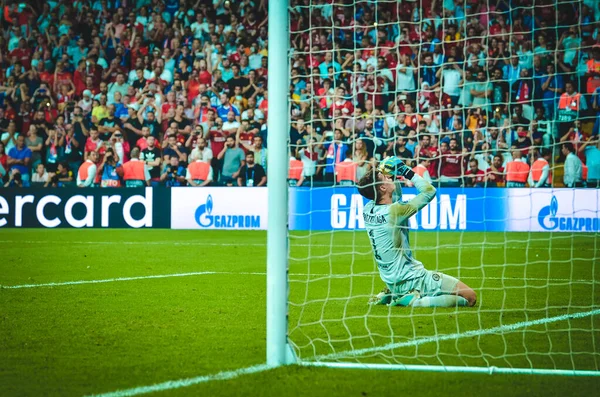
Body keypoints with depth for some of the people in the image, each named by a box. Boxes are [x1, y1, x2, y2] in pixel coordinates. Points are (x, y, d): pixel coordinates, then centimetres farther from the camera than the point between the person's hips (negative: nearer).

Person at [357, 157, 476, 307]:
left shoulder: (367, 210, 1)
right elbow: (429, 191, -11)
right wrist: (407, 172, -3)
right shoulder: (393, 211, -21)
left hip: (391, 282, 9)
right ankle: (414, 301, -17)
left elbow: (396, 195, 21)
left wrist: (394, 175, 7)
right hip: (410, 279, -9)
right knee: (470, 297, -10)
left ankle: (389, 296, 16)